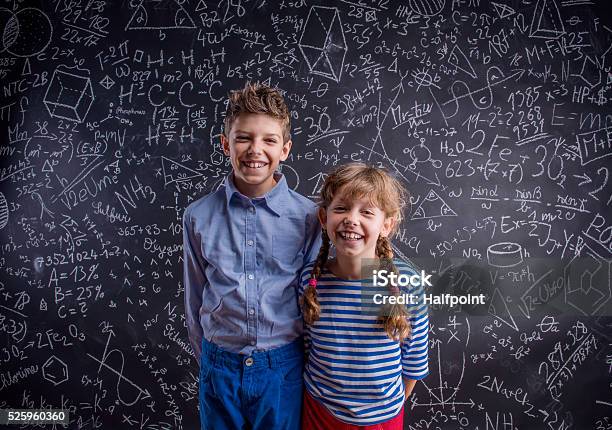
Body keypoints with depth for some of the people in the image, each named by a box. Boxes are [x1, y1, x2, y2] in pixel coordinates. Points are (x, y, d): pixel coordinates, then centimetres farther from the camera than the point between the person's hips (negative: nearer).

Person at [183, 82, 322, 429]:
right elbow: (195, 298, 4)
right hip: (220, 367, 1)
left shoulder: (309, 217, -12)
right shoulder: (198, 217, -7)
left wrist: (303, 360, 7)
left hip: (283, 366, -1)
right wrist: (207, 358, 12)